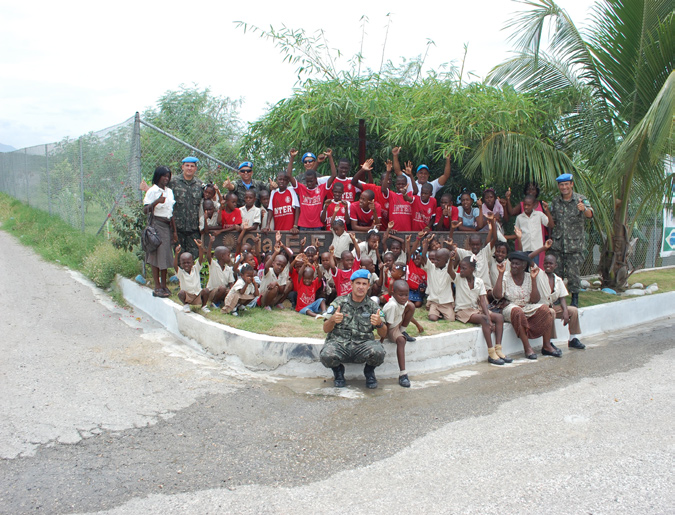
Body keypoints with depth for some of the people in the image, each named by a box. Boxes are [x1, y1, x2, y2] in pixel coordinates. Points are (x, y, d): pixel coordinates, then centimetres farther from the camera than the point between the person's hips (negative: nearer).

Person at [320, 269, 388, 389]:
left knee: (378, 352, -32)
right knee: (326, 356, -34)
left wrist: (379, 323, -17)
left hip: (362, 345, 1)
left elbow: (383, 334, 6)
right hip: (339, 343, 0)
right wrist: (332, 320, -17)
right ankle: (338, 370, 5)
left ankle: (369, 372, 5)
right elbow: (326, 329, 6)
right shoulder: (339, 302, 7)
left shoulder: (372, 306, 10)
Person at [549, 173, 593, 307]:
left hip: (574, 244, -3)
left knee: (573, 273, -1)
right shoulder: (555, 202, 9)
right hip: (557, 244, 3)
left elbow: (590, 214, -24)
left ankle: (575, 299, 12)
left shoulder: (580, 199, -3)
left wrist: (584, 209, -44)